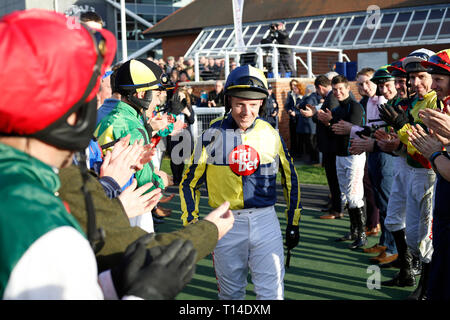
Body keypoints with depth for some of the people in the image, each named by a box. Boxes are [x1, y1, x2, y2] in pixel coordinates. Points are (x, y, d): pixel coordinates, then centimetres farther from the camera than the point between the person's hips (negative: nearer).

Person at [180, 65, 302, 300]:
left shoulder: (270, 134, 1)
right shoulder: (213, 135, -4)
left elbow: (290, 178, 12)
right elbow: (189, 182, 5)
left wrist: (293, 223, 11)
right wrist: (191, 223, 1)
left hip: (265, 221, 1)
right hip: (227, 224, 0)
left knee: (272, 292, -2)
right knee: (231, 293, 13)